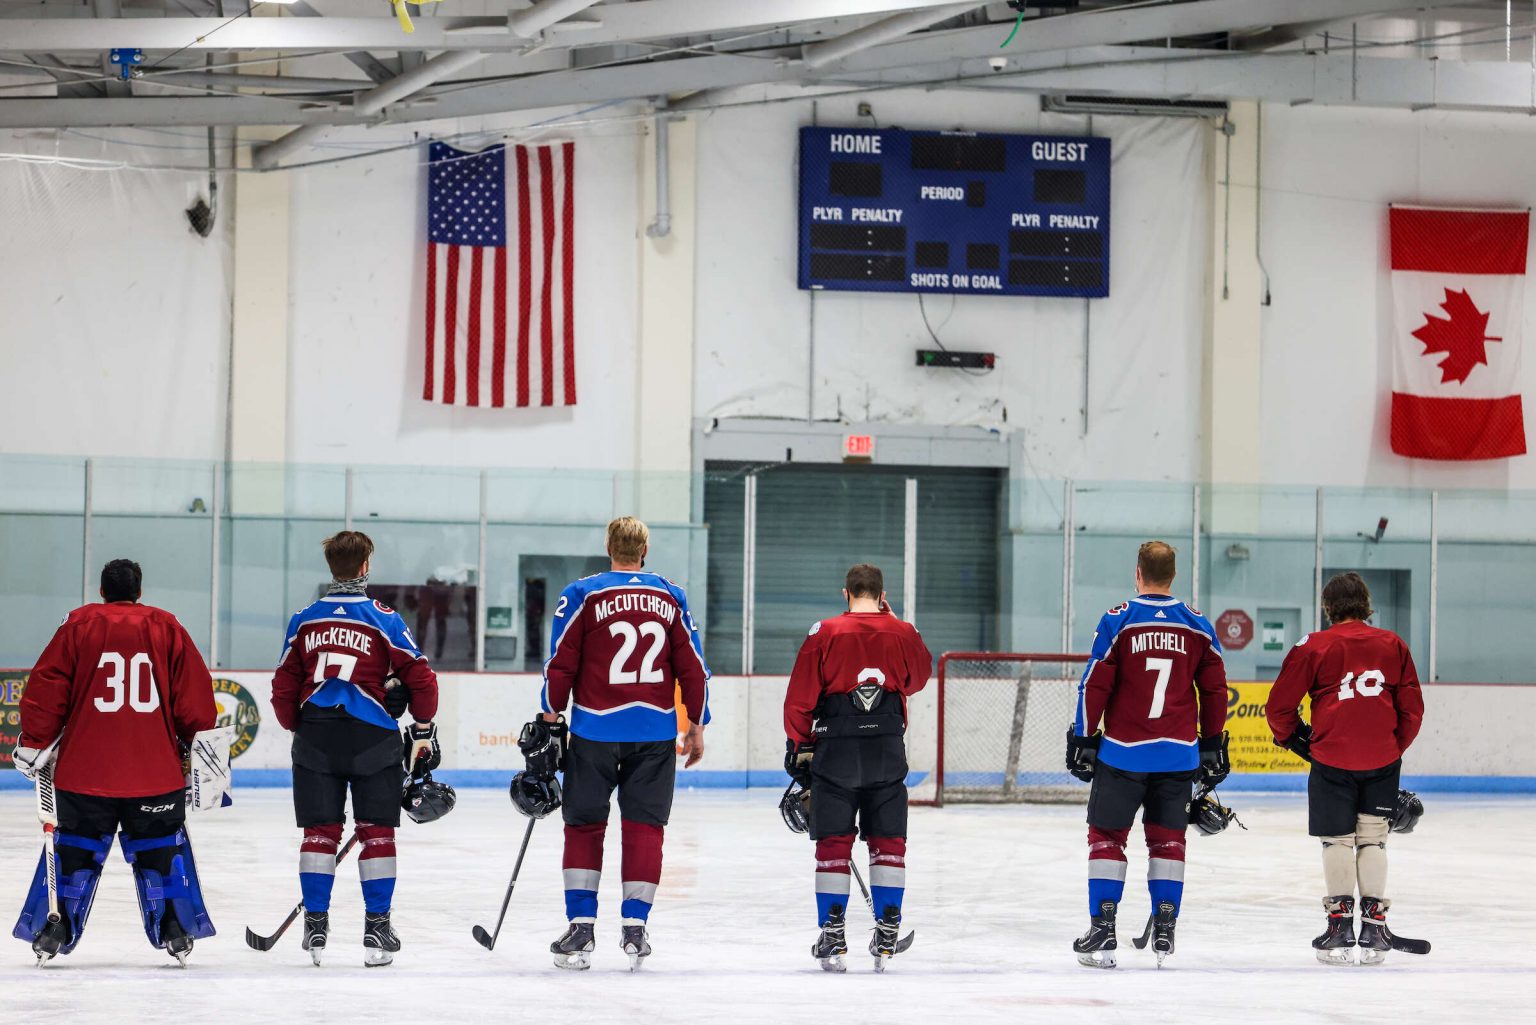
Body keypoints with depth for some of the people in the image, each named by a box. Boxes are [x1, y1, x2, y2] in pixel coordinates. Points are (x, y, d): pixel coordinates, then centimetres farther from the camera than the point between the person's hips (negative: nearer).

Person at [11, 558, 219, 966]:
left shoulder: (79, 625, 3)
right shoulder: (166, 627, 6)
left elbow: (46, 689, -1)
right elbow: (195, 692, 5)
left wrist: (34, 746, 7)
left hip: (84, 768, 0)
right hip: (155, 768, 0)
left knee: (75, 849, 8)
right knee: (160, 848, 11)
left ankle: (53, 931, 5)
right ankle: (174, 931, 8)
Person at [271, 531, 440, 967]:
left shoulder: (304, 620, 7)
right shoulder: (384, 619, -2)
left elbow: (284, 690, 10)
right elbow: (420, 678, -4)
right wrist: (423, 732, 9)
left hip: (316, 735, 2)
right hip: (371, 735, -2)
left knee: (320, 830, 8)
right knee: (376, 831, 5)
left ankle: (316, 924, 5)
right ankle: (377, 928, 4)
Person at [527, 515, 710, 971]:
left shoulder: (582, 595, -2)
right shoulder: (672, 598, 6)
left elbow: (560, 665, -4)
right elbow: (693, 668, 7)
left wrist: (550, 720, 4)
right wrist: (696, 725, 16)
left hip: (595, 729, -2)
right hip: (656, 731, 2)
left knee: (584, 826, 8)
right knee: (644, 827, 7)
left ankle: (581, 929, 4)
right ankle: (634, 930, 3)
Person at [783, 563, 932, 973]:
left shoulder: (825, 633, -3)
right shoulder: (903, 633, 3)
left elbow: (800, 697, -3)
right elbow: (919, 677, 23)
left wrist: (799, 747, 8)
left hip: (835, 748, -1)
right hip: (888, 749, 1)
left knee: (834, 843, 3)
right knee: (888, 842, 8)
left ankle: (832, 936, 0)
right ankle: (886, 935, 5)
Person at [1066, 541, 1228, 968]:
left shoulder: (1118, 621, -7)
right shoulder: (1197, 625, 3)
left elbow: (1095, 685, -7)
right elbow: (1215, 690, 8)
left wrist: (1083, 739, 1)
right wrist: (1213, 744, 18)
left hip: (1124, 752, -3)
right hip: (1178, 754, 3)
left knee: (1107, 836, 6)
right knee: (1168, 838, 12)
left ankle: (1102, 931, 0)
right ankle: (1164, 931, 9)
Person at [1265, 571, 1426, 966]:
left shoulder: (1313, 647, -1)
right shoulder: (1392, 645, 7)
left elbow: (1279, 706, 0)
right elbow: (1412, 709, 9)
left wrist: (1294, 738, 17)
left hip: (1332, 757, -2)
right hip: (1382, 758, 2)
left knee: (1337, 840, 7)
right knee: (1372, 839, 10)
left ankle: (1340, 926, 2)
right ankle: (1373, 928, 7)